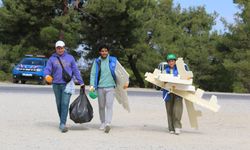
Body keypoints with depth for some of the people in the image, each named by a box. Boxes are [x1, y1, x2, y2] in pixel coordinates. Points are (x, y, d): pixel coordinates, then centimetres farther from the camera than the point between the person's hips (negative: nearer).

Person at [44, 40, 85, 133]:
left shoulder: (70, 58, 6)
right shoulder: (52, 59, 6)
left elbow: (76, 71, 8)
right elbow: (47, 69, -3)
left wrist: (81, 83, 7)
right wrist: (47, 75, -27)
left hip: (67, 84, -2)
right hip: (56, 84, 2)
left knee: (65, 103, -14)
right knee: (59, 104, 10)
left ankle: (63, 124, -18)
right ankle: (62, 122, 24)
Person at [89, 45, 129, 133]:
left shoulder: (113, 60, 3)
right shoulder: (97, 61, 5)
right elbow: (93, 74, 2)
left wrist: (126, 81, 2)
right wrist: (92, 85, -11)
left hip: (110, 87, -2)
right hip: (100, 87, 2)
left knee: (109, 105, -13)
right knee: (101, 106, 10)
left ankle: (108, 124, -21)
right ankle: (103, 123, 22)